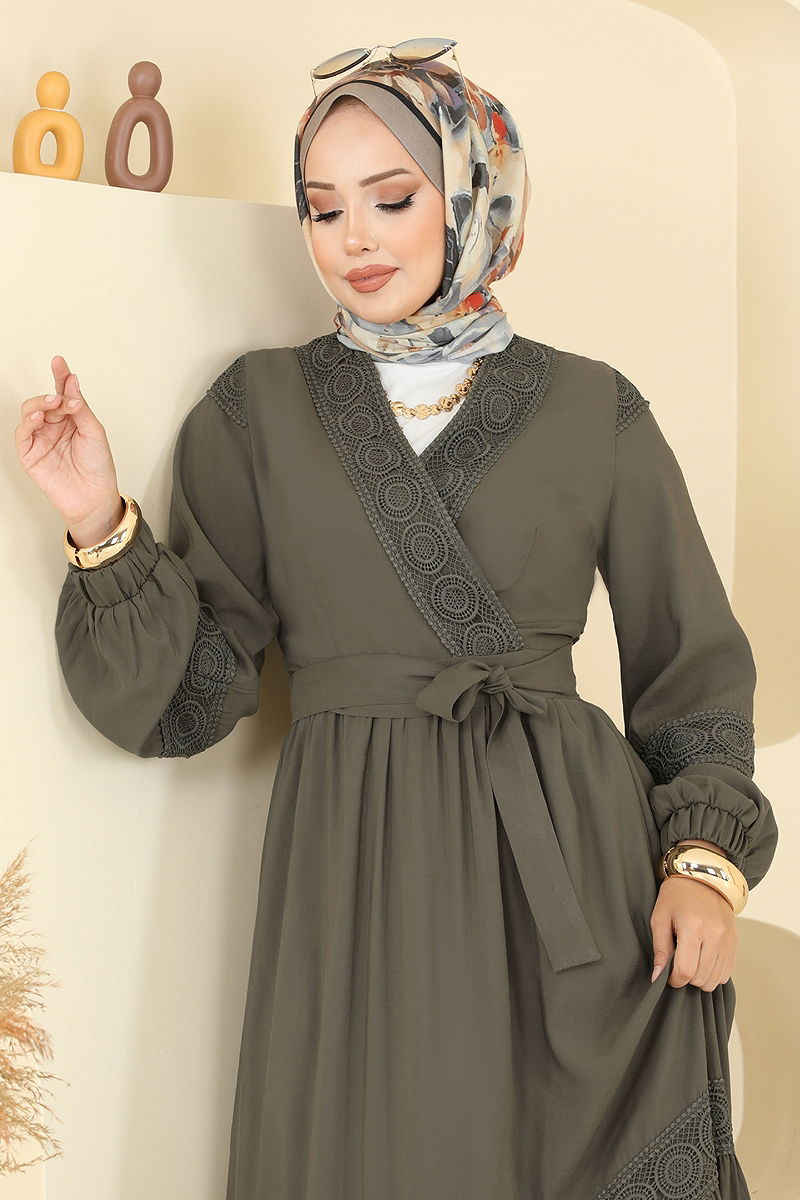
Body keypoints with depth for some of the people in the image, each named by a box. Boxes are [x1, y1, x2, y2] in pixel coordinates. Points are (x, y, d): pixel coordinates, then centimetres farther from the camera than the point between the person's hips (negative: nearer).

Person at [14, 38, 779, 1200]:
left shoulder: (593, 411, 5)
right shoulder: (258, 408, 6)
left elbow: (695, 663, 8)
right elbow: (194, 682, 2)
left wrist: (707, 852, -4)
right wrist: (103, 527, -12)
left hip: (569, 854, 1)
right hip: (352, 864, 0)